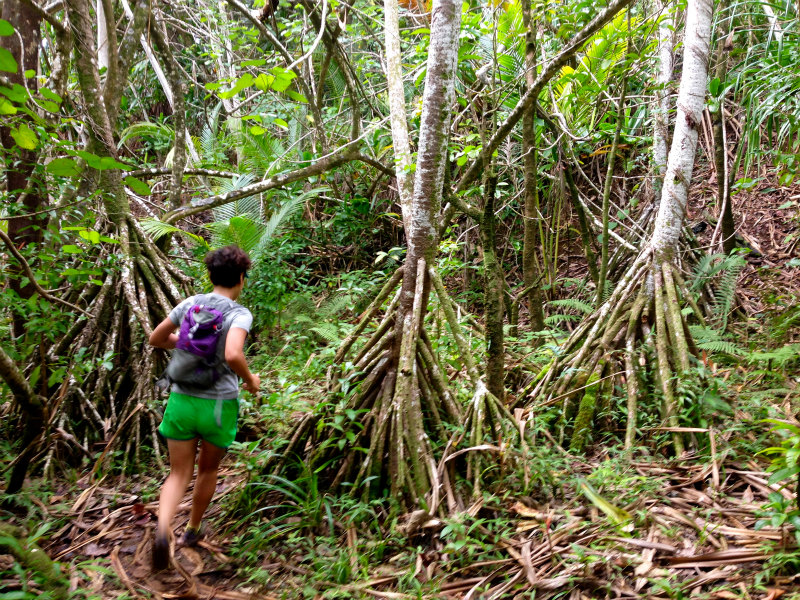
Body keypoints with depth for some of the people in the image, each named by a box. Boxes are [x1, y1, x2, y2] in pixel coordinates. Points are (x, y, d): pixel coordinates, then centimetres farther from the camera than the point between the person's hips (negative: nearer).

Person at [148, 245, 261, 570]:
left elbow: (155, 339, 11)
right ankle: (192, 531, 38)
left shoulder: (190, 303, 2)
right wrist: (251, 380, -12)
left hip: (182, 400, 3)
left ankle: (162, 531, -17)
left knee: (178, 474, 10)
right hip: (219, 405, -3)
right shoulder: (239, 314, -14)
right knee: (208, 469, 23)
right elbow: (233, 355, -32)